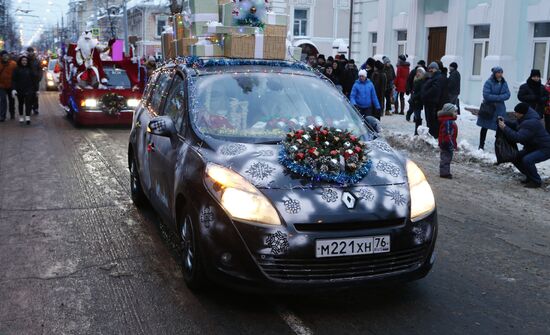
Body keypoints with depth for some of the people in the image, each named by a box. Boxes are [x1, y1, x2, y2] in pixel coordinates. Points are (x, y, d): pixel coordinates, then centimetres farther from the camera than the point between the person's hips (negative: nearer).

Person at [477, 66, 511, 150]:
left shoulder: (504, 83, 4)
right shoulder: (489, 82, -11)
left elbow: (507, 94, -3)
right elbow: (486, 95, -20)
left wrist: (496, 98, -18)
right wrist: (499, 97, -16)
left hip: (500, 108, 4)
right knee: (484, 127, 6)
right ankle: (481, 145, 16)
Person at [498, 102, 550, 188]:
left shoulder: (531, 123, -31)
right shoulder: (523, 119, -1)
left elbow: (518, 137, -36)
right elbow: (515, 126, 17)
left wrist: (504, 128, -30)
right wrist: (505, 122, -1)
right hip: (532, 147, 11)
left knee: (527, 160, -30)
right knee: (516, 158, 5)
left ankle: (537, 182, -10)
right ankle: (530, 177, 21)